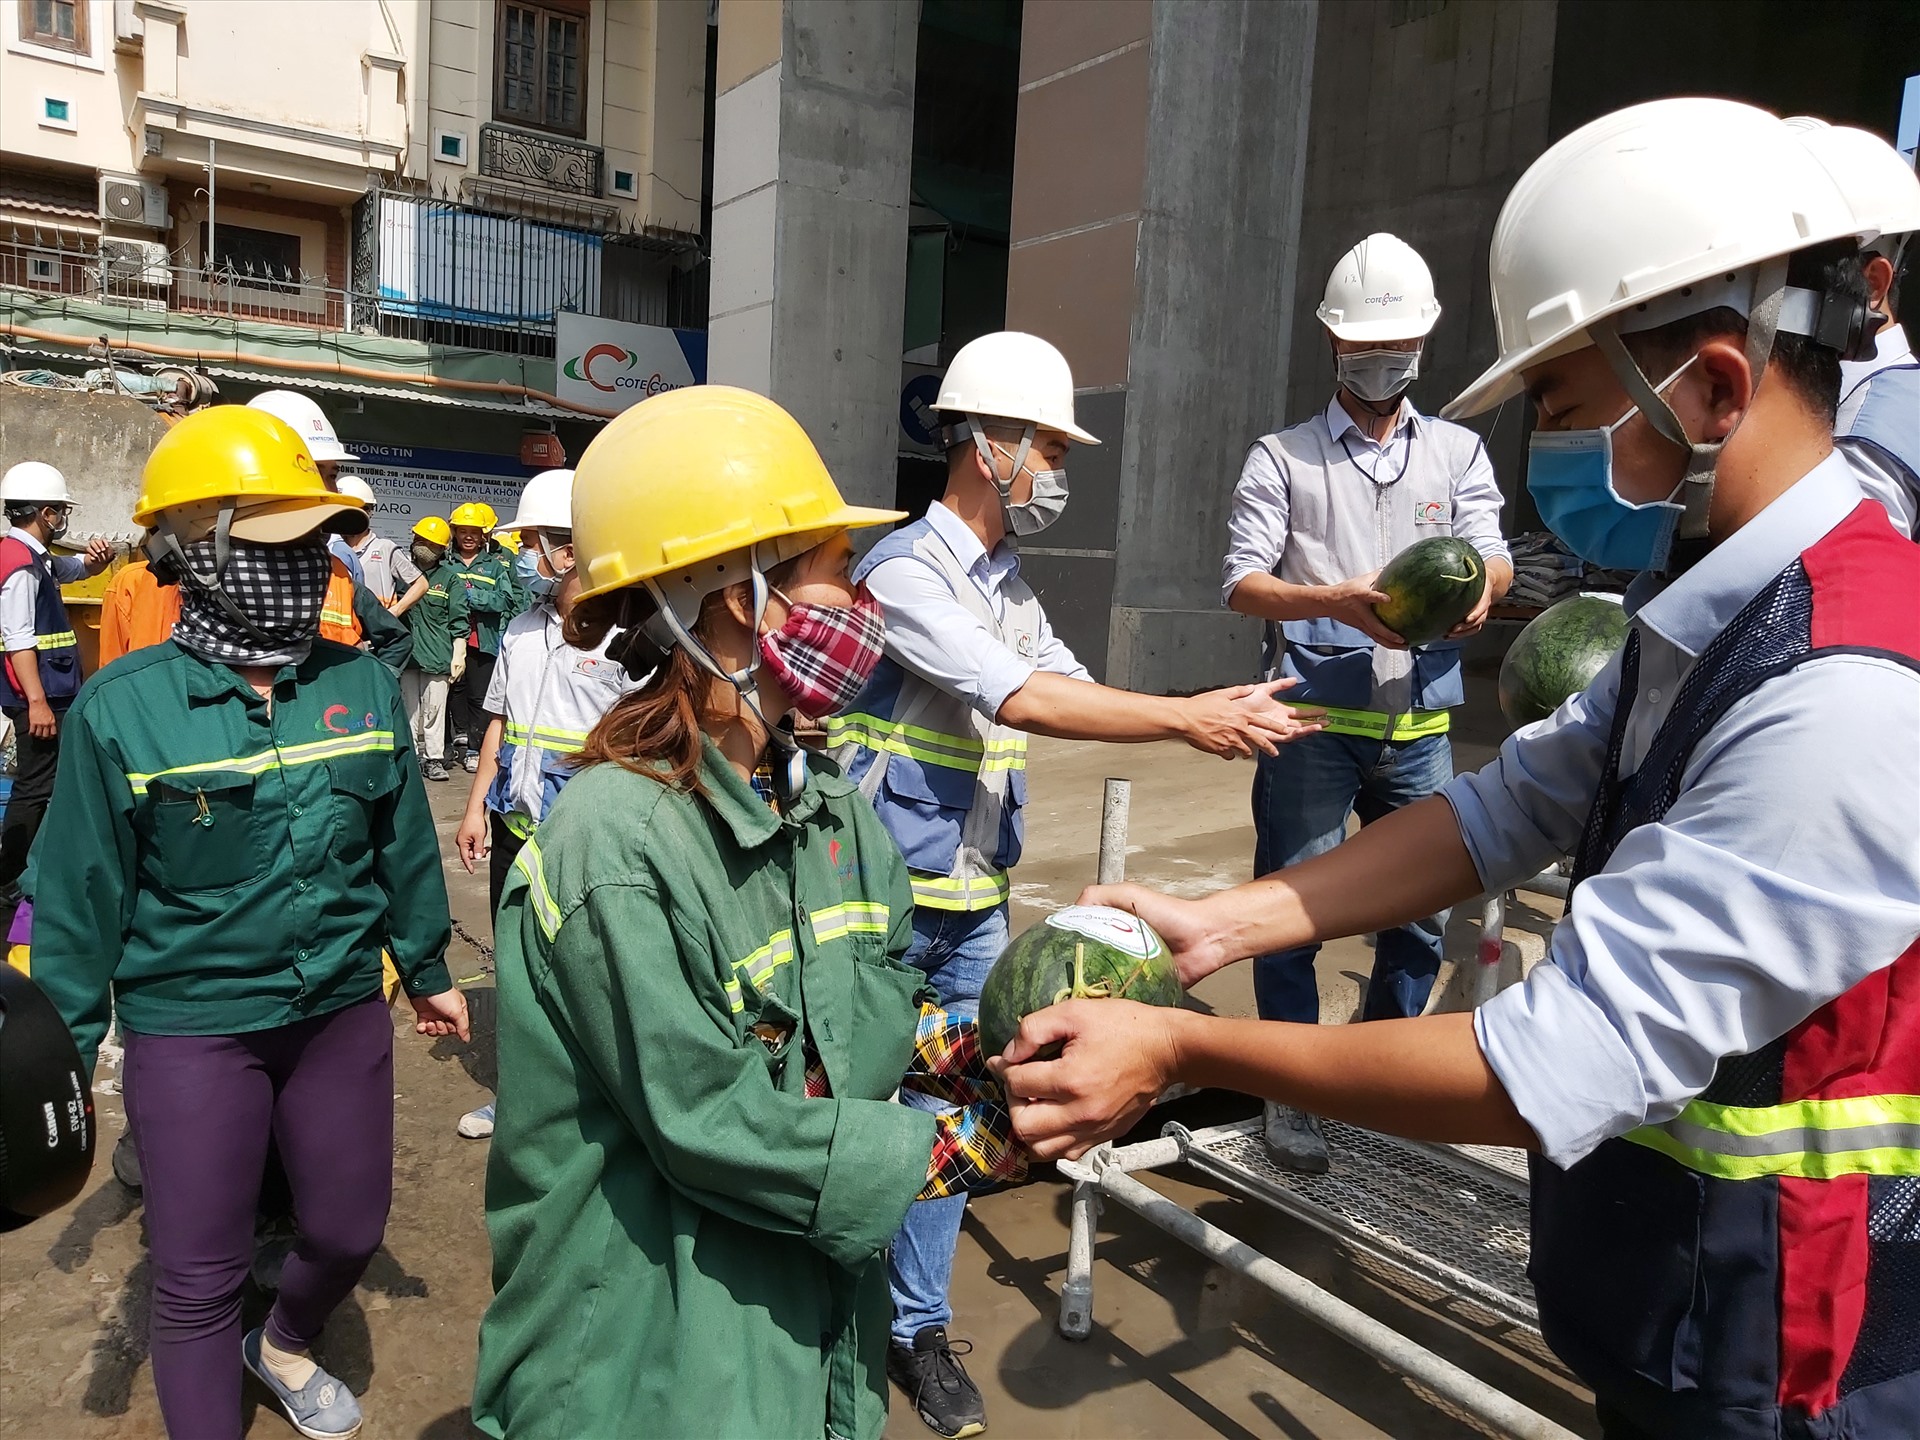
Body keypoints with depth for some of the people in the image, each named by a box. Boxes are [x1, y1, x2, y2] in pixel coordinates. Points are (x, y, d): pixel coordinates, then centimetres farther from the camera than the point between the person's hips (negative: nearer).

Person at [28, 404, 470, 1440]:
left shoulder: (363, 684, -4)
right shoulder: (123, 709, -12)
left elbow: (403, 845, 6)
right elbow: (84, 895, -5)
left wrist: (428, 970, 14)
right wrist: (66, 1052, -1)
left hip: (343, 1012, 4)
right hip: (192, 1030, -3)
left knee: (349, 1229, 19)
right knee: (198, 1279, 10)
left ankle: (285, 1346, 52)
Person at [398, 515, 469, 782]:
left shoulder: (450, 576, 4)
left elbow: (458, 620, 3)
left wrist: (458, 655, -1)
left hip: (437, 653, -1)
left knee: (434, 708, 1)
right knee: (408, 707, 7)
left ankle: (434, 758, 9)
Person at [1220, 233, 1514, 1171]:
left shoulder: (1458, 452, 15)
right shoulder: (1283, 457, 5)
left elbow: (1494, 557, 4)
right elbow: (1241, 582, -4)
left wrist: (1477, 587, -21)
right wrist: (1335, 601, -21)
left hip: (1420, 722, 3)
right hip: (1314, 718, -3)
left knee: (1425, 912, 10)